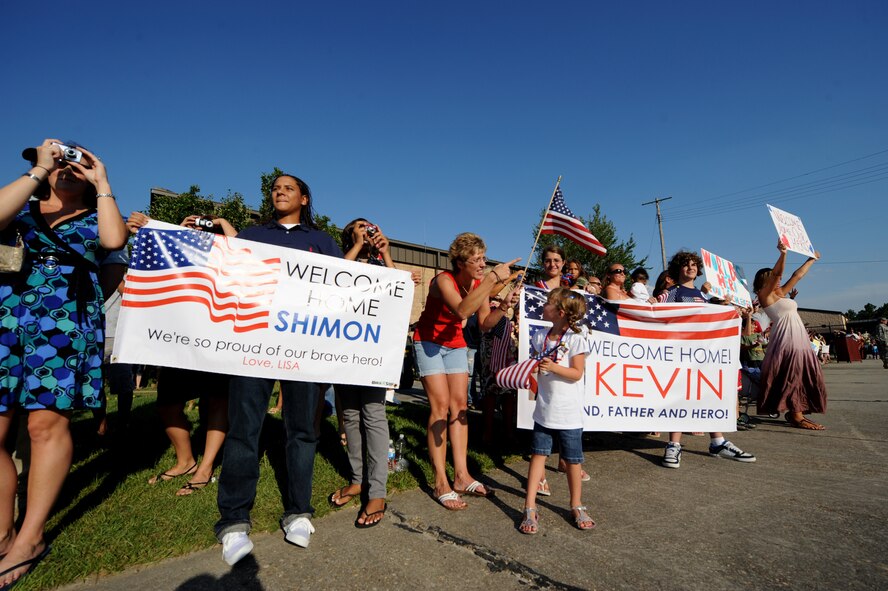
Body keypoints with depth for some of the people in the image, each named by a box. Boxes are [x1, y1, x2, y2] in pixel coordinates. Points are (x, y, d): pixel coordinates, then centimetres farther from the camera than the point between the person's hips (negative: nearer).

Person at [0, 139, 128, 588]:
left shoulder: (94, 219, 18)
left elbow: (114, 239, -6)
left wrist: (102, 183, 6)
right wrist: (39, 170, 4)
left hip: (67, 320, -2)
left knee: (47, 421, -10)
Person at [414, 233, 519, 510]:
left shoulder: (481, 282, -8)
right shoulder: (443, 280, -27)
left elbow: (485, 323, -6)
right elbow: (462, 311, -46)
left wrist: (504, 306, -23)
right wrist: (493, 278, -45)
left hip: (455, 344, 6)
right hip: (429, 342, -6)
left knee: (460, 404, 2)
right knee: (441, 405, -12)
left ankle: (461, 476, 8)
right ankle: (441, 483, -6)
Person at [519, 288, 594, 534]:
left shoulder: (575, 340, -12)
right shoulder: (540, 337, 4)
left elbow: (577, 374, -13)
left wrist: (553, 367, -25)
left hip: (569, 413, -4)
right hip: (544, 409, 4)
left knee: (573, 459, 10)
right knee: (538, 454, 5)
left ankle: (576, 506, 30)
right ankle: (530, 508, 11)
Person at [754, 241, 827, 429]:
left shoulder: (780, 294, 19)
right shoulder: (765, 295, -6)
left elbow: (797, 275, 28)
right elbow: (776, 273, -19)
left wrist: (811, 259, 34)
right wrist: (783, 253, -32)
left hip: (798, 338, 10)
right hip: (786, 338, -10)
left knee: (806, 376, 8)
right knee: (792, 377, -11)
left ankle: (796, 412, 10)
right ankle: (795, 415, -9)